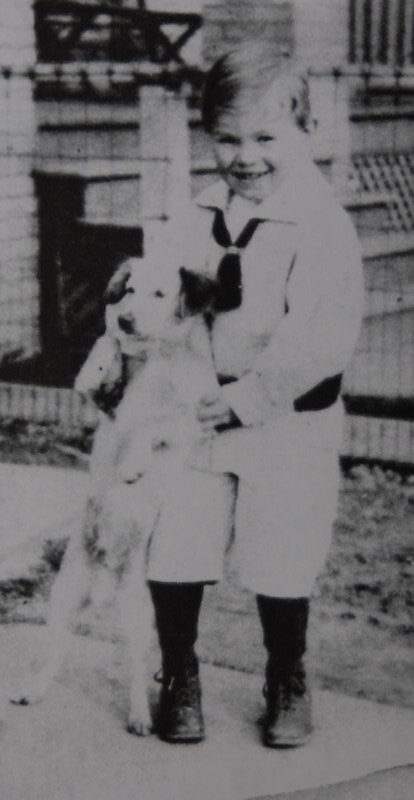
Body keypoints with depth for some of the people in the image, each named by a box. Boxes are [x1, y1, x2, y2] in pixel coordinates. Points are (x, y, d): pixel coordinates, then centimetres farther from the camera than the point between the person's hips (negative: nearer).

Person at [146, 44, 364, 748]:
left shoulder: (322, 226, -13)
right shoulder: (198, 219, 6)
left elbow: (323, 339, -20)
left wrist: (248, 396, -23)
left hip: (287, 430, -5)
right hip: (194, 419, 5)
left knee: (279, 571, 6)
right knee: (171, 558, 4)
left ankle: (287, 686, 30)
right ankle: (179, 682, 25)